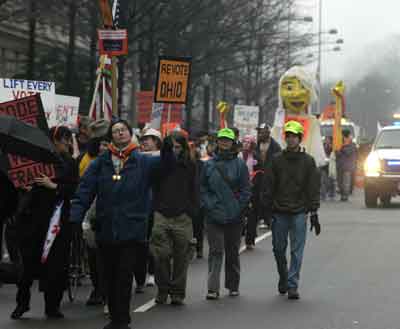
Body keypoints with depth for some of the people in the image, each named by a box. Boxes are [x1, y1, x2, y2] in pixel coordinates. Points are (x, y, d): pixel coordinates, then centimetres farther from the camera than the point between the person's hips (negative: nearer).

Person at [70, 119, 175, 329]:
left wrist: (167, 151, -32)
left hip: (131, 230, -2)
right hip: (105, 228, 2)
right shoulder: (100, 163, 6)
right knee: (110, 275, 10)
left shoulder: (143, 162, 4)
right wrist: (75, 217, -10)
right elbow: (84, 191, 2)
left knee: (124, 276, -3)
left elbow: (165, 165, -10)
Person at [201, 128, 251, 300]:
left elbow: (245, 189, 1)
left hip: (234, 216, 0)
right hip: (214, 215, 0)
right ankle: (213, 288, -10)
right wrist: (207, 205, -3)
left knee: (232, 252, 11)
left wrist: (239, 208, -7)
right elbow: (202, 187, 9)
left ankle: (233, 286, 22)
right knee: (215, 251, -6)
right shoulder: (209, 164, 5)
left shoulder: (239, 164, 1)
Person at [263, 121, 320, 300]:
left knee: (297, 251, -4)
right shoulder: (277, 160, 6)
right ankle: (283, 278, 30)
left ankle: (292, 285, -2)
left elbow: (313, 189, 2)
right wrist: (267, 209, -2)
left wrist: (314, 213, -3)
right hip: (279, 213, 2)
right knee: (279, 249, 8)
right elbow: (268, 186, 6)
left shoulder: (308, 161, 3)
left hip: (299, 213, -2)